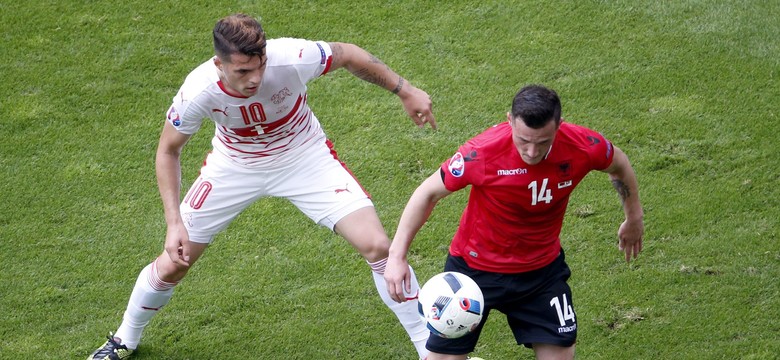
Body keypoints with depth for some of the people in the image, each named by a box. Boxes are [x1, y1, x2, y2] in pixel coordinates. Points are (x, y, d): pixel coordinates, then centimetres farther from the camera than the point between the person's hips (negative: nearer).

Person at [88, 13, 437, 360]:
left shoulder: (291, 58, -35)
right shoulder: (199, 91, -31)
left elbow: (347, 55, -12)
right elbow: (168, 151, -12)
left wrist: (405, 91, -6)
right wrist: (174, 223, -20)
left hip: (304, 159, 0)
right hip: (234, 167, 0)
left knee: (377, 247, -14)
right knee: (173, 263, 4)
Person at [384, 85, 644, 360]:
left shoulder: (585, 147, -23)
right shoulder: (482, 152, -30)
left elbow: (619, 166, 2)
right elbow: (428, 193, -15)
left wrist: (634, 218, 17)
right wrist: (397, 256, -18)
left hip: (542, 268, 2)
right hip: (475, 267, -2)